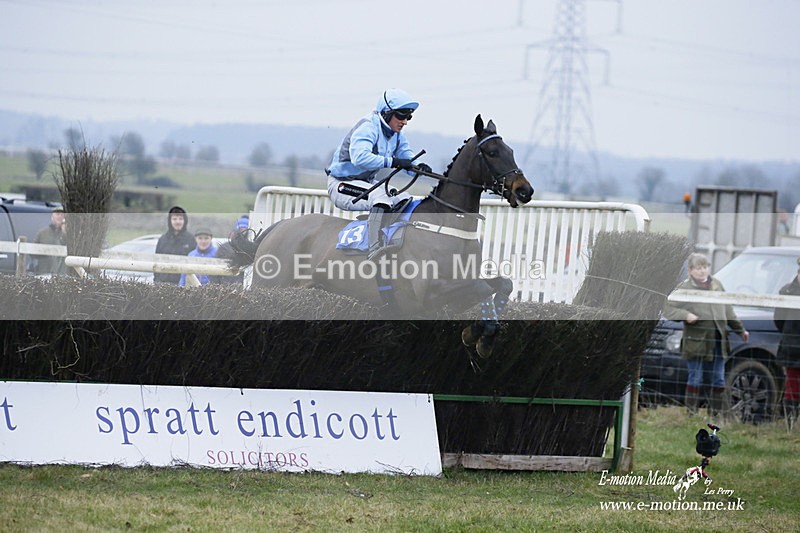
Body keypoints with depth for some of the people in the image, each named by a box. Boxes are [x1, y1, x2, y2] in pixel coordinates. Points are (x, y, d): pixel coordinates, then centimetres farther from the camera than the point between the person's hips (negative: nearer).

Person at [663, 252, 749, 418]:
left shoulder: (716, 285, 14)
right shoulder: (684, 288, -2)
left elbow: (727, 310, 22)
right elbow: (668, 309, -4)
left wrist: (740, 329, 24)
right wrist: (685, 315, -20)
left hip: (718, 341, 5)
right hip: (696, 341, -5)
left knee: (719, 379, 8)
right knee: (696, 379, -2)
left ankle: (717, 413, 16)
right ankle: (691, 412, 4)